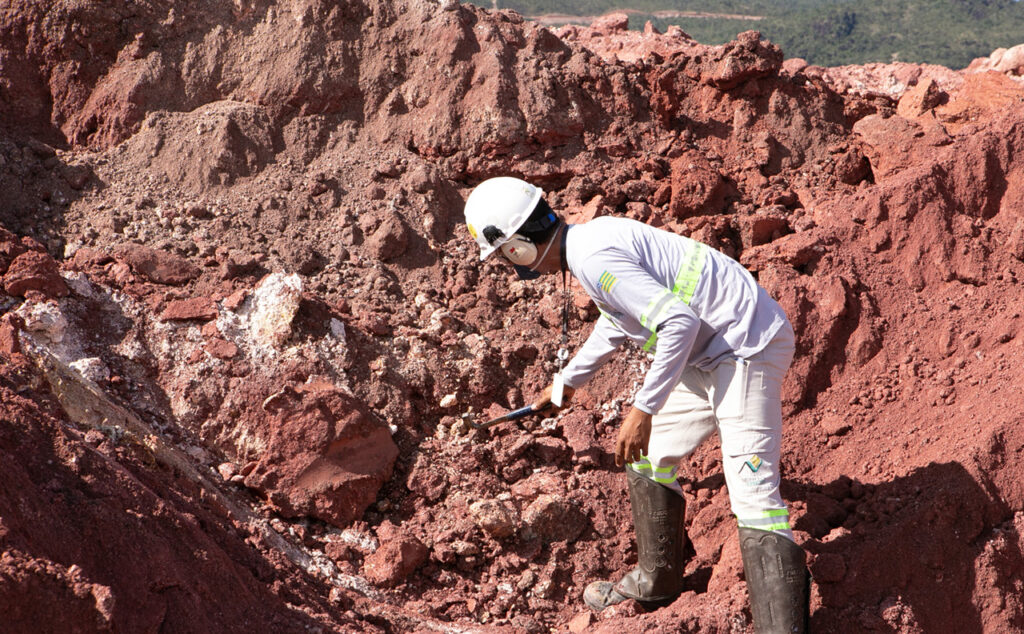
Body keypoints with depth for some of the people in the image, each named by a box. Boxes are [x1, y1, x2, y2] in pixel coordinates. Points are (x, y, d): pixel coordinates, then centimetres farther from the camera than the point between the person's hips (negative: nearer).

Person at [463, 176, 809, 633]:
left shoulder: (594, 260, -20)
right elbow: (616, 322, 31)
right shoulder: (595, 236, 12)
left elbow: (680, 322, -27)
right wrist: (567, 381, 45)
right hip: (713, 353, 11)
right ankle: (656, 582, 36)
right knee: (649, 456, 21)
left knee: (752, 492, -17)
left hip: (746, 348, -11)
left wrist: (643, 410, -24)